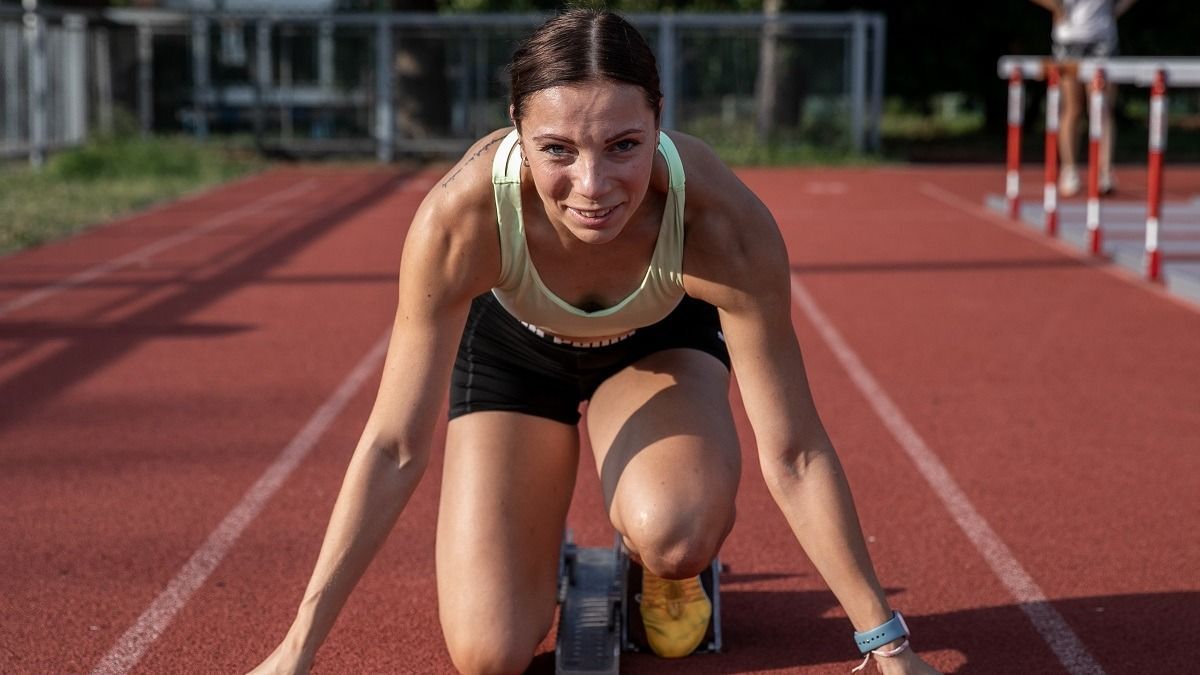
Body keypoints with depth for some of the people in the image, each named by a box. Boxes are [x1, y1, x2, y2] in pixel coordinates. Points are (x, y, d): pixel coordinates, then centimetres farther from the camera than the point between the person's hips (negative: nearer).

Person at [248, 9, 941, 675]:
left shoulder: (725, 226, -39)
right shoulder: (461, 216, -39)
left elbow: (794, 453, -28)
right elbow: (393, 448, -29)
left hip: (659, 342, 0)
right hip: (511, 343, 0)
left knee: (672, 536, -33)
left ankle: (668, 569, 5)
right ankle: (539, 551, 24)